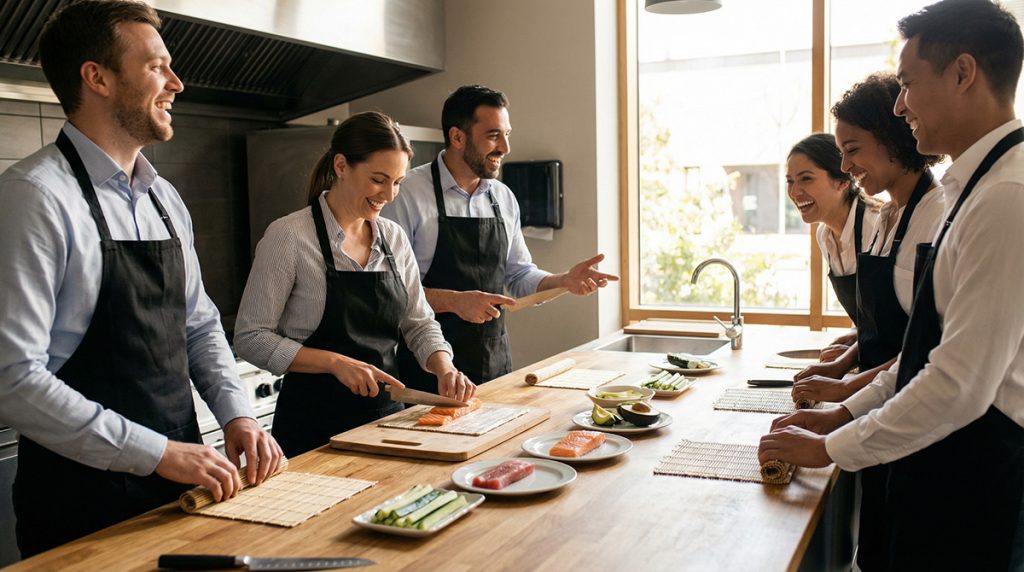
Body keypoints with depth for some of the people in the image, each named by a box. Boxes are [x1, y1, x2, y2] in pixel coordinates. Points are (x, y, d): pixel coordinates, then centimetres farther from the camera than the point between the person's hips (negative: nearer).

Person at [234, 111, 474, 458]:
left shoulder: (394, 238, 4)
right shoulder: (288, 236, -13)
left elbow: (419, 323, 9)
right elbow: (251, 338, -14)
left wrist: (444, 369, -9)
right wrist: (335, 362, -22)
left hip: (386, 414, 6)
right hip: (314, 424, -5)